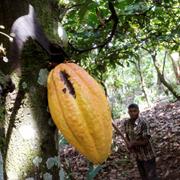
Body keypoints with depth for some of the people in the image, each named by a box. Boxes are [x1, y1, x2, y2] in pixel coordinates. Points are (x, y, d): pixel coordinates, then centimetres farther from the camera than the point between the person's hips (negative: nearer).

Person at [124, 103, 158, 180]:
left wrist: (133, 143, -16)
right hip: (137, 155, 6)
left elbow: (145, 141, -23)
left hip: (147, 155, -6)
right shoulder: (126, 123, -4)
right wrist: (129, 144, -8)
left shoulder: (143, 123, -23)